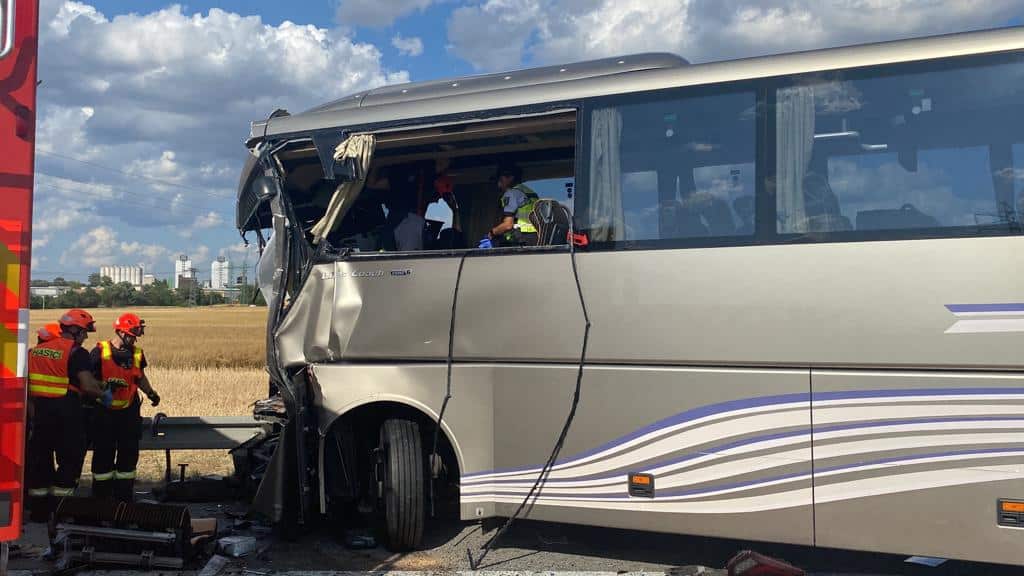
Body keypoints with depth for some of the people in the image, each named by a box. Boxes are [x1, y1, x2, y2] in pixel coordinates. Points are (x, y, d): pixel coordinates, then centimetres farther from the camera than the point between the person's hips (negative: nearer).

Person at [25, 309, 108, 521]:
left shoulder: (36, 350, 11)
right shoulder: (76, 352, -11)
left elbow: (28, 382, 15)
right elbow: (87, 385, -19)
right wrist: (104, 395, -2)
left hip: (40, 409, 7)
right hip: (66, 412, -7)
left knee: (40, 457, 15)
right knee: (70, 458, 5)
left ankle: (38, 508, 23)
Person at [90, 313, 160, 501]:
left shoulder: (137, 354, 6)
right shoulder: (100, 352, -9)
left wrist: (150, 392, 5)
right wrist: (105, 385, -24)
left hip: (129, 410, 5)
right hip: (104, 411, -4)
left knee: (129, 453, 8)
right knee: (103, 454, 0)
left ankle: (124, 497, 19)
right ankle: (100, 498, 10)